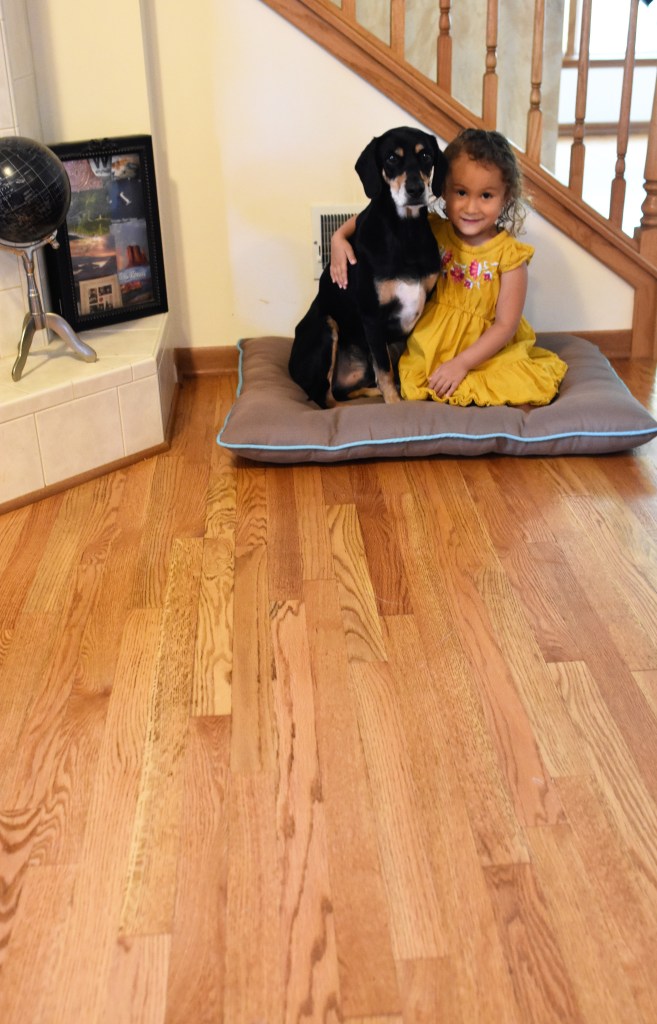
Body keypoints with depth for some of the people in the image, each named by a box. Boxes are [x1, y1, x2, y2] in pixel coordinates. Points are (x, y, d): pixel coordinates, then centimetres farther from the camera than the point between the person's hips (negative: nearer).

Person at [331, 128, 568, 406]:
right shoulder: (432, 232, -3)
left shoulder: (509, 254, -10)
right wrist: (340, 237, -10)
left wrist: (461, 363, -20)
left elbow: (506, 325, -12)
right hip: (431, 348, 3)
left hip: (487, 350, -3)